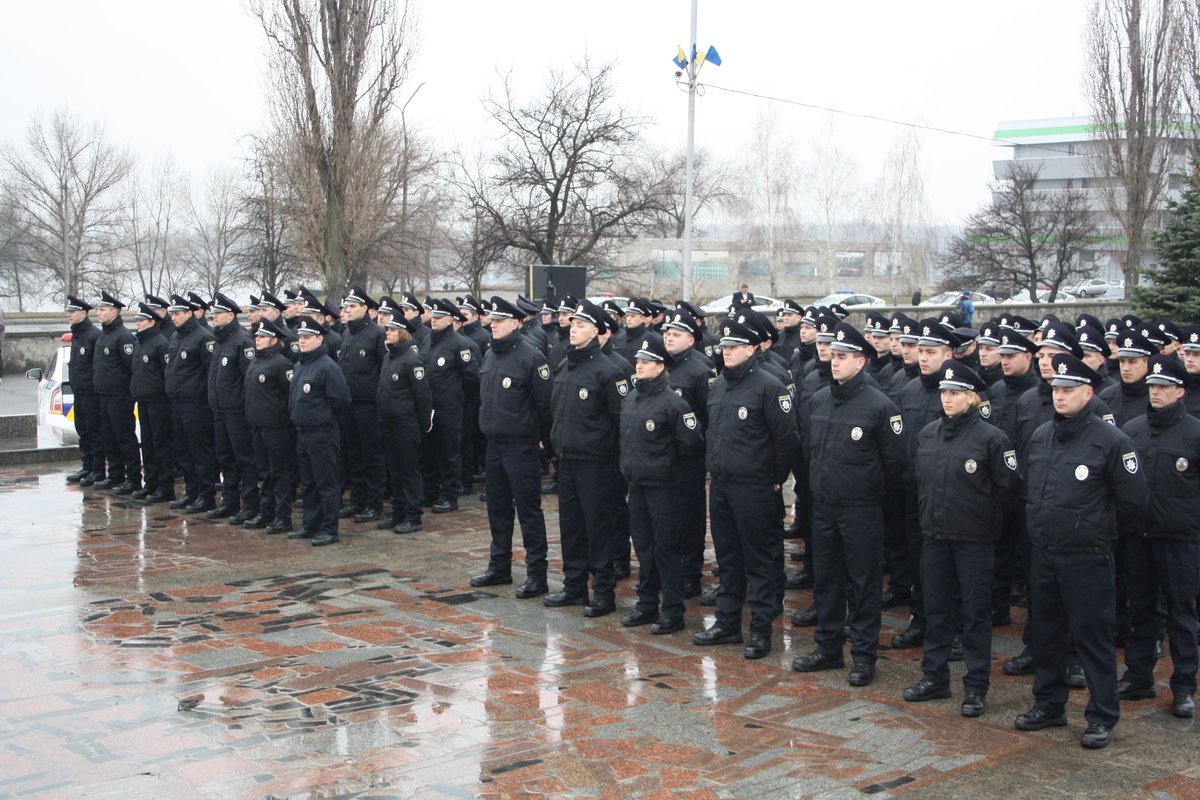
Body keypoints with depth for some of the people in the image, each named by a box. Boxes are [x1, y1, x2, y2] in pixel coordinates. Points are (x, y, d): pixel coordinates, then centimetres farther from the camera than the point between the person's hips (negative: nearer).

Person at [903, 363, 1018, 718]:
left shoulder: (991, 437, -11)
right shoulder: (927, 434, 5)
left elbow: (1007, 488, -7)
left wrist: (985, 521, -2)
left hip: (974, 540, -5)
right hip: (935, 535, 5)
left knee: (976, 612, 4)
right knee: (936, 608, 13)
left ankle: (975, 686, 13)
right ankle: (934, 677, 25)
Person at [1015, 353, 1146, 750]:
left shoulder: (1111, 441, -12)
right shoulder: (1040, 436, 6)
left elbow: (1133, 499, -7)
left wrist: (1101, 531, 3)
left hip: (1086, 557, -6)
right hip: (1042, 553, 6)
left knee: (1093, 636, 1)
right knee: (1046, 632, 15)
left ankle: (1102, 717, 12)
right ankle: (1049, 704, 28)